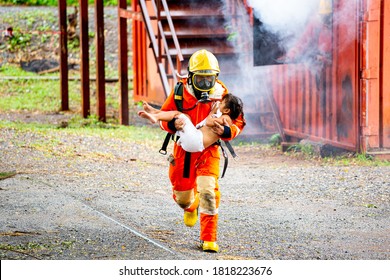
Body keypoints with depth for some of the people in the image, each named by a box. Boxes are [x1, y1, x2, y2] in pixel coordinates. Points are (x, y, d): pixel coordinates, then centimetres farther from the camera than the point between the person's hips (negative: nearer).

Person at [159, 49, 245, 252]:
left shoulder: (221, 95, -10)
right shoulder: (180, 92, -9)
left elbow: (238, 122, -4)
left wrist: (225, 131, -27)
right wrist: (173, 124, -25)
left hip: (208, 150, -2)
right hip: (184, 149, 2)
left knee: (208, 192, -19)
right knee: (181, 194, 14)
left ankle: (209, 238, -9)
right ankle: (191, 206, 54)